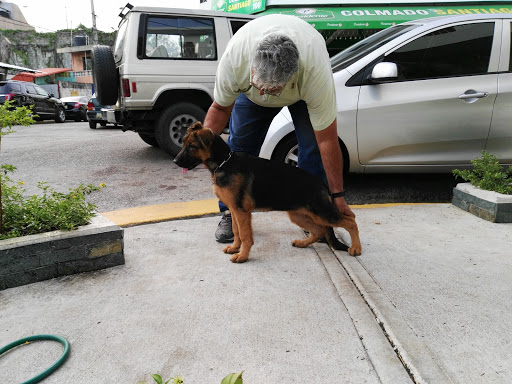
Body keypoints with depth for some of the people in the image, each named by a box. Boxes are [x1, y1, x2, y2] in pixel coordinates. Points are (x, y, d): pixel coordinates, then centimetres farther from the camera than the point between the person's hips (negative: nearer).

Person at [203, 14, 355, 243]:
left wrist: (338, 196, -30)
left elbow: (327, 141, -36)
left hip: (305, 91, -1)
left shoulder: (316, 72, -44)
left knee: (314, 145, -17)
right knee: (239, 144, -8)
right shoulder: (234, 58, -39)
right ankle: (232, 213, 6)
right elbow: (220, 107, -18)